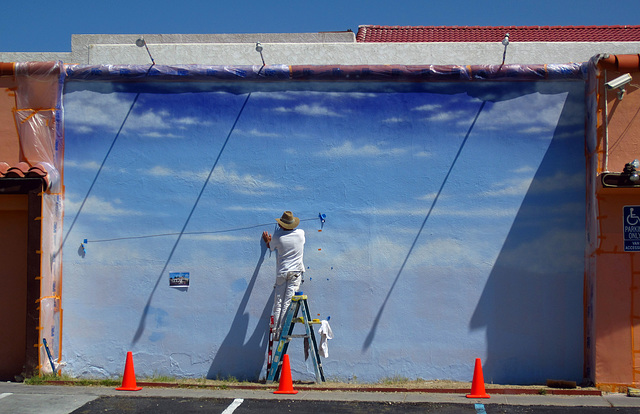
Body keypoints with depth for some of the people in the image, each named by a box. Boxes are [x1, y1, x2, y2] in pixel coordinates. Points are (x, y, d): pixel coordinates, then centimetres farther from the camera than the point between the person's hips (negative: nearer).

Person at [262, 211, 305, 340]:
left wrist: (267, 241, 36)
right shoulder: (300, 233, 0)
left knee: (278, 304, 5)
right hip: (296, 273, 1)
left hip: (281, 273, -1)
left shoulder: (277, 236, -7)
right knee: (288, 303, -3)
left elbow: (271, 247, 14)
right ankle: (283, 332, -7)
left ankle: (277, 333, 4)